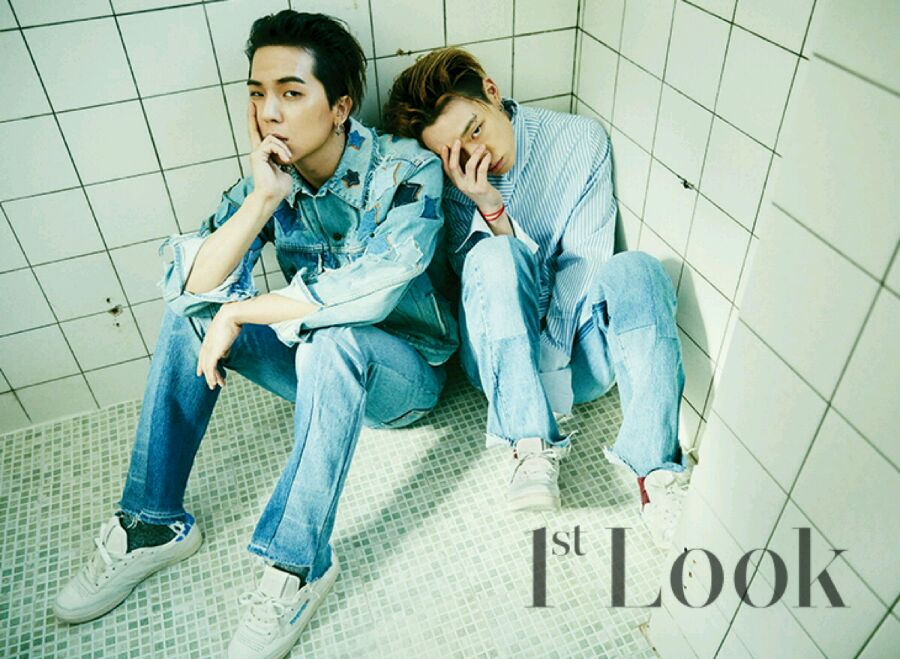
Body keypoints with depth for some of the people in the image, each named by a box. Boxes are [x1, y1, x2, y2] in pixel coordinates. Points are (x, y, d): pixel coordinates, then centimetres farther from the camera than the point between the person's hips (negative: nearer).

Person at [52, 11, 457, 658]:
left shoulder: (408, 169, -20)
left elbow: (369, 291, -36)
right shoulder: (269, 181, -5)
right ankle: (153, 524, -3)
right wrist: (262, 200, -30)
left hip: (402, 370, -5)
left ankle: (298, 564, -25)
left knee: (333, 339, -36)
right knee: (190, 314, -10)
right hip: (319, 366, 5)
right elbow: (195, 284, -16)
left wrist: (240, 314, -25)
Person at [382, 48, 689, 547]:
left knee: (634, 268, -29)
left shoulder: (582, 141, -3)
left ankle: (657, 471, -33)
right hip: (504, 352, 0)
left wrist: (549, 351, -20)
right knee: (495, 255, -30)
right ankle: (533, 449, -30)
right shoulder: (443, 178, -4)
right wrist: (489, 207, -26)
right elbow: (479, 273, -9)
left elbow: (588, 263, -9)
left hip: (576, 350, 1)